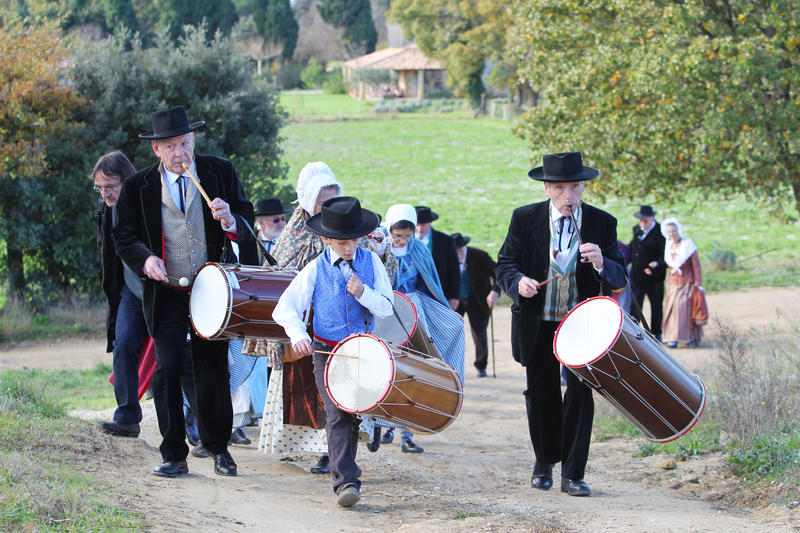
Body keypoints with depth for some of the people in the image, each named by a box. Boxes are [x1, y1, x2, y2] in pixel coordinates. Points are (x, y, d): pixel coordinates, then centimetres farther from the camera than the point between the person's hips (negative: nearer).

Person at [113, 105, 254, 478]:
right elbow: (125, 236, 6)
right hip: (166, 291, -1)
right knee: (166, 368, -9)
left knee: (213, 371, 5)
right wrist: (145, 258, -14)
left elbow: (247, 230, 3)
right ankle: (174, 456, 0)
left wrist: (230, 220, -20)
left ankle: (218, 448, 24)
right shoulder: (139, 186, -1)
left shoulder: (220, 173, 1)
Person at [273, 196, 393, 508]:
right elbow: (285, 309, -6)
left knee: (355, 412, 14)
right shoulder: (315, 270, -6)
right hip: (327, 353, -3)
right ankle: (346, 481, -21)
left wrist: (363, 292, -21)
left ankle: (343, 467, 36)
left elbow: (386, 308, -3)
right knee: (338, 415, -16)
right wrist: (298, 335, -23)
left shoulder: (371, 262, -1)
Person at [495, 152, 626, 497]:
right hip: (537, 324, 1)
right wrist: (518, 281, -25)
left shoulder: (602, 223, -6)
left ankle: (573, 475, 2)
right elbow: (504, 265, -2)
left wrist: (601, 264, -32)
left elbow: (619, 279, -9)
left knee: (581, 393, -7)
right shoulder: (525, 219, -6)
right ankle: (544, 463, 31)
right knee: (541, 396, 8)